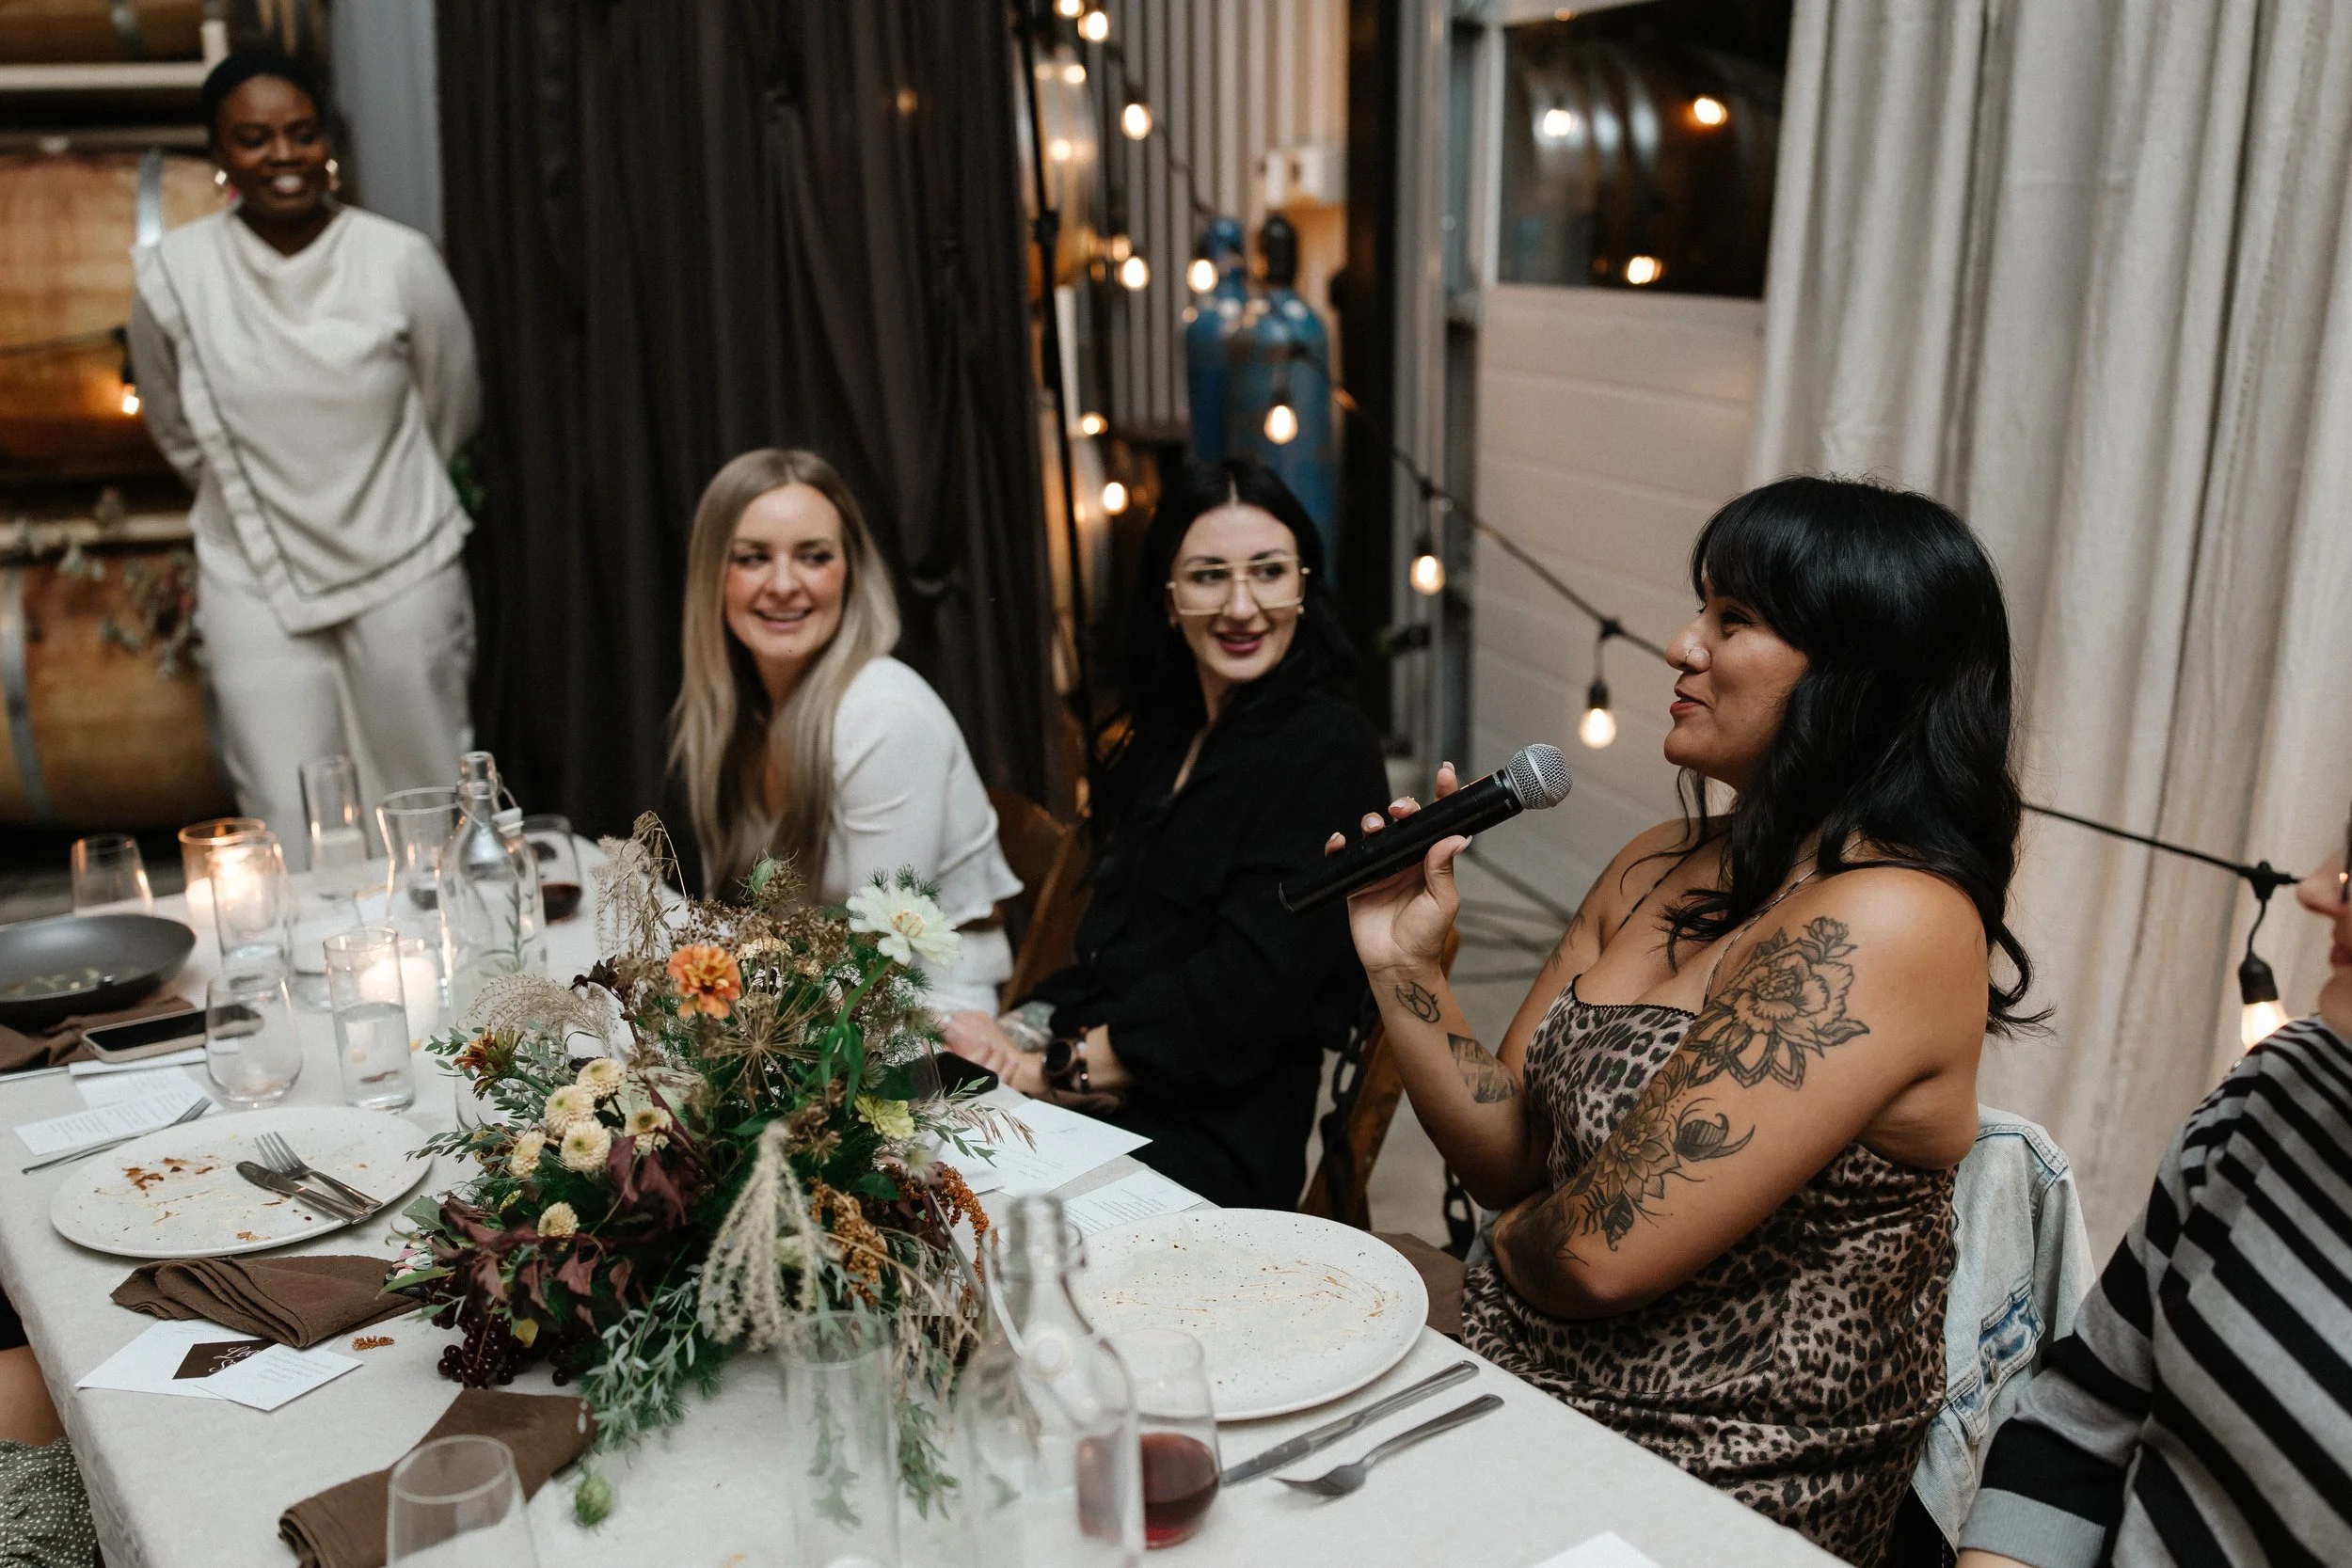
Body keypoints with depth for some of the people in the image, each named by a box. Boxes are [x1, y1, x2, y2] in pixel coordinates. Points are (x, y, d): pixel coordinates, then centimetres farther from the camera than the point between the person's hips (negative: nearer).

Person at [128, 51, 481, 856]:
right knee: (288, 827, -2)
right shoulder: (173, 273, -5)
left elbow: (452, 409, 7)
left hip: (403, 573, 0)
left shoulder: (400, 260, -8)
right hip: (255, 585, 1)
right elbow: (177, 431, 12)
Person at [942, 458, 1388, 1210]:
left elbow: (1245, 986, -16)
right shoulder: (1164, 741, 18)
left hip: (1210, 1143, -7)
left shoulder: (1326, 749, -8)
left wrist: (1054, 1068, -11)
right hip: (1095, 1104, 7)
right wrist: (1019, 1030, -4)